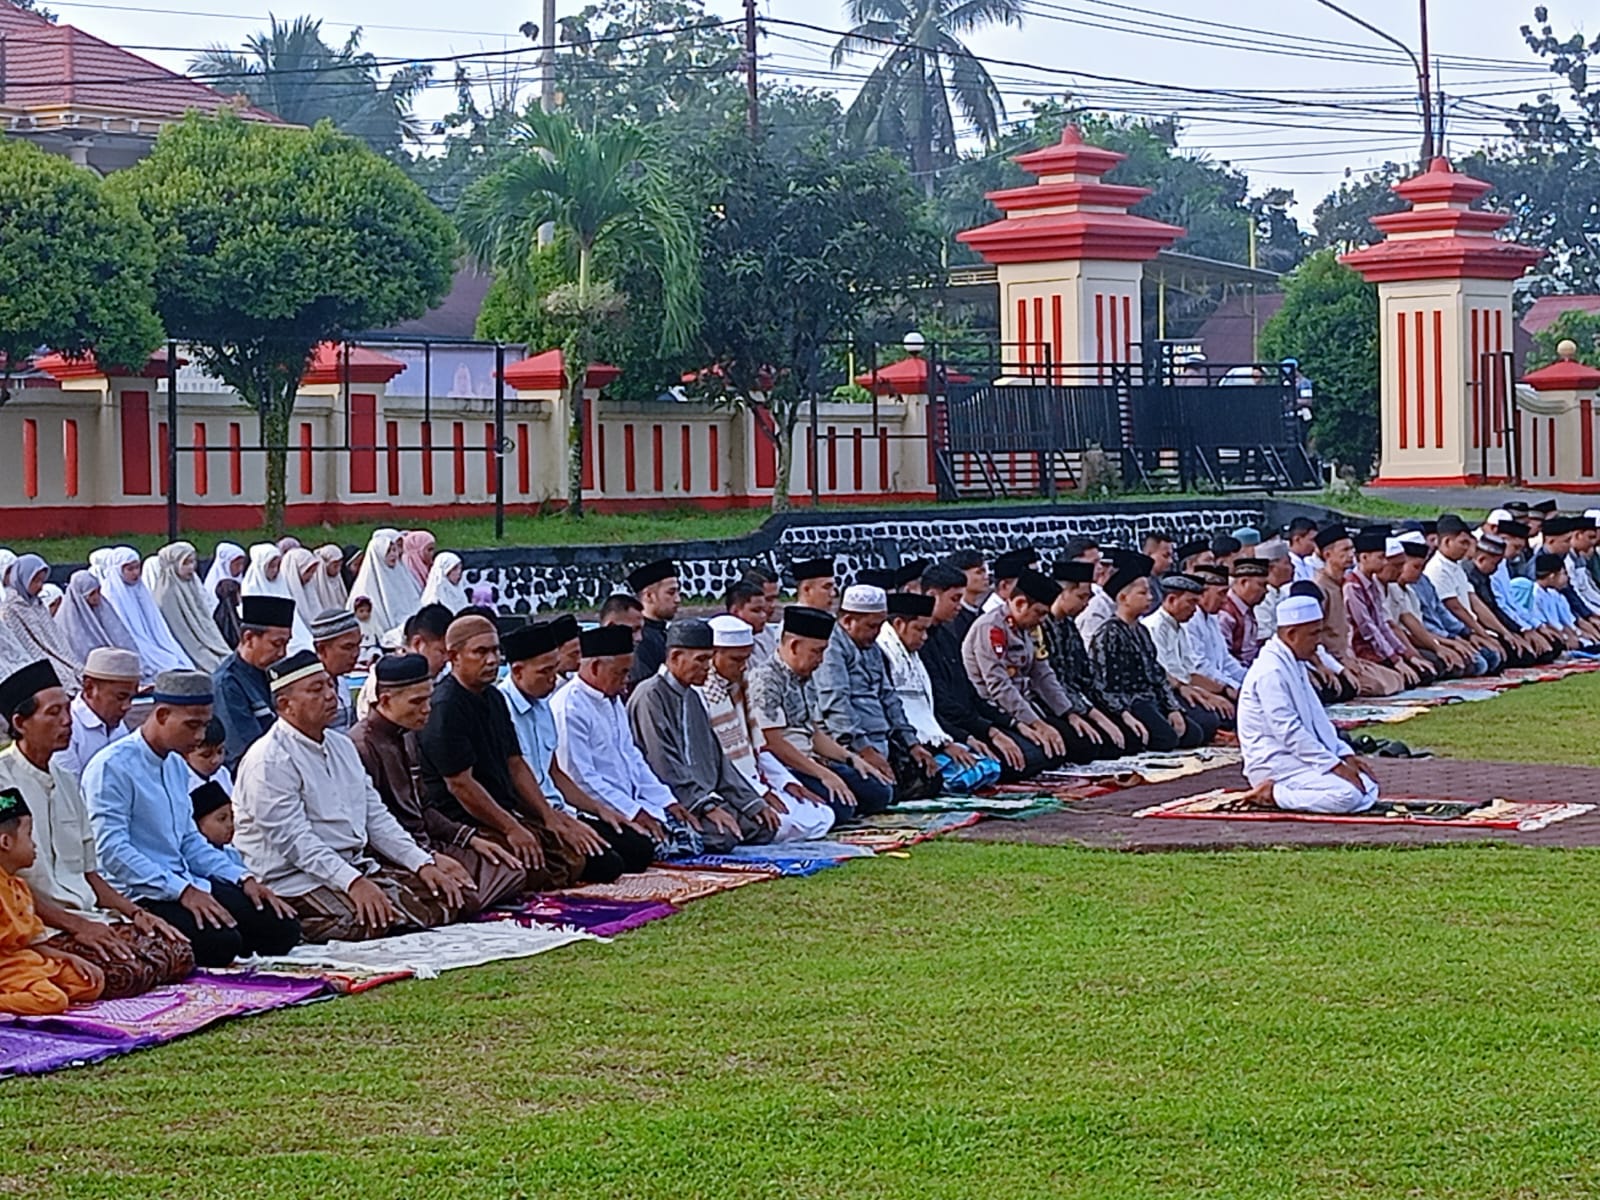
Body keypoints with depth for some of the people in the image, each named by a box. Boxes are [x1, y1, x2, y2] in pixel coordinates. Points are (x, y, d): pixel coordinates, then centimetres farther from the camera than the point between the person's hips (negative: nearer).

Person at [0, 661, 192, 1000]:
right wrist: (76, 926, -19)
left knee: (178, 953, -9)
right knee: (123, 973, -29)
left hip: (86, 917, 9)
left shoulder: (65, 781, 18)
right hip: (40, 929, -9)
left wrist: (134, 912, 7)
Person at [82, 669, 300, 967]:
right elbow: (112, 850, -18)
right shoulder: (112, 767, -10)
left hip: (187, 885, 9)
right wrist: (182, 891, -24)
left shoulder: (177, 766, 18)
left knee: (281, 928, -8)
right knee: (221, 941, -31)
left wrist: (244, 878, 10)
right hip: (140, 896, -9)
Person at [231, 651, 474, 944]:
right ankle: (298, 931, -10)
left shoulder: (342, 746, 17)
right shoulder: (269, 762, -11)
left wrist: (424, 863, 3)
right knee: (378, 918, -31)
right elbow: (294, 840, -20)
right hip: (296, 881, -8)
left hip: (355, 866, 8)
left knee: (449, 897, -6)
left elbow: (376, 816, 18)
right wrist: (353, 883, -30)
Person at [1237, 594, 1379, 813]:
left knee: (1367, 785, 3)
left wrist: (1345, 754, 9)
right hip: (1275, 764, -11)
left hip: (1299, 757, 11)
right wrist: (1335, 765, -20)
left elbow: (1317, 719, 21)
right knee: (1346, 795, -26)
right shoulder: (1271, 671, -19)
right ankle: (1271, 793, -11)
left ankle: (1280, 790, 5)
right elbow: (1288, 731, -22)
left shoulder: (1294, 664, 14)